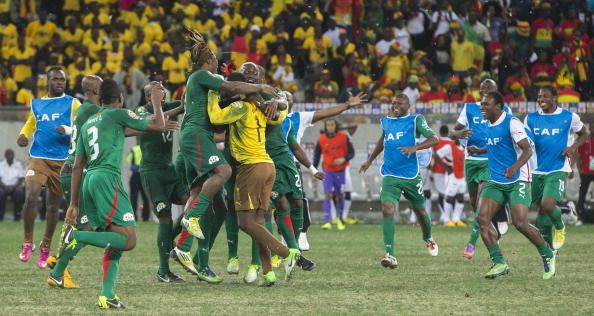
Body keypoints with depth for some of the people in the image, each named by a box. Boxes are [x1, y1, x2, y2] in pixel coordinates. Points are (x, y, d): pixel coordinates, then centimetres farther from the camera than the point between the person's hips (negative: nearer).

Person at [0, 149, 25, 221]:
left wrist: (13, 187, -16)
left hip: (15, 186, 0)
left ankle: (17, 215, -26)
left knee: (19, 192, -34)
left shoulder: (18, 164, 5)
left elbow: (21, 179, 0)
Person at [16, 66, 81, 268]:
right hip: (38, 158, 1)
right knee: (30, 198, -18)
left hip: (62, 161, -1)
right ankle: (28, 242, -3)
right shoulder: (36, 104, 12)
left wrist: (68, 130, -24)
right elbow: (30, 124, 26)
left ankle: (45, 248, 22)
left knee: (53, 205, 7)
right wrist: (23, 135, 4)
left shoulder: (72, 104, 2)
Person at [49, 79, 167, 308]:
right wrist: (156, 102, 22)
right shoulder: (118, 114, 3)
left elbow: (77, 166, 23)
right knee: (128, 240, -13)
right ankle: (76, 236, -25)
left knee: (113, 243, 13)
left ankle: (107, 295, -1)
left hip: (89, 182, 8)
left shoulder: (88, 123, 23)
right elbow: (158, 126, 4)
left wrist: (74, 203, 25)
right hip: (107, 179, -8)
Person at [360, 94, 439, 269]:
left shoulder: (415, 120, -5)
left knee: (420, 211, 17)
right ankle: (390, 255, -24)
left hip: (411, 176, -2)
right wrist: (370, 160, 35)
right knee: (387, 210, -20)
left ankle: (428, 239, 49)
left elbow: (433, 139, -16)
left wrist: (414, 148, -30)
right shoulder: (385, 121, 10)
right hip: (390, 176, 2)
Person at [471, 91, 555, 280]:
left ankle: (547, 256, 7)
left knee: (520, 222, -17)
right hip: (495, 182, 7)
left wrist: (515, 167, -37)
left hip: (517, 181, -7)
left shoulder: (512, 123, -13)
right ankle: (499, 263, -7)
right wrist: (479, 151, 23)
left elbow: (527, 150, -21)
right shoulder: (489, 126, 11)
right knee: (482, 218, -11)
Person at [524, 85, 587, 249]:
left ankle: (560, 228, 9)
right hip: (536, 171, 4)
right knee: (542, 210, 8)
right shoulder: (531, 118, 5)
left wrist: (574, 146, -7)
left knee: (548, 205, -22)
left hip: (557, 170, -4)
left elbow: (584, 134, 13)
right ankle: (548, 247, 26)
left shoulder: (569, 117, -2)